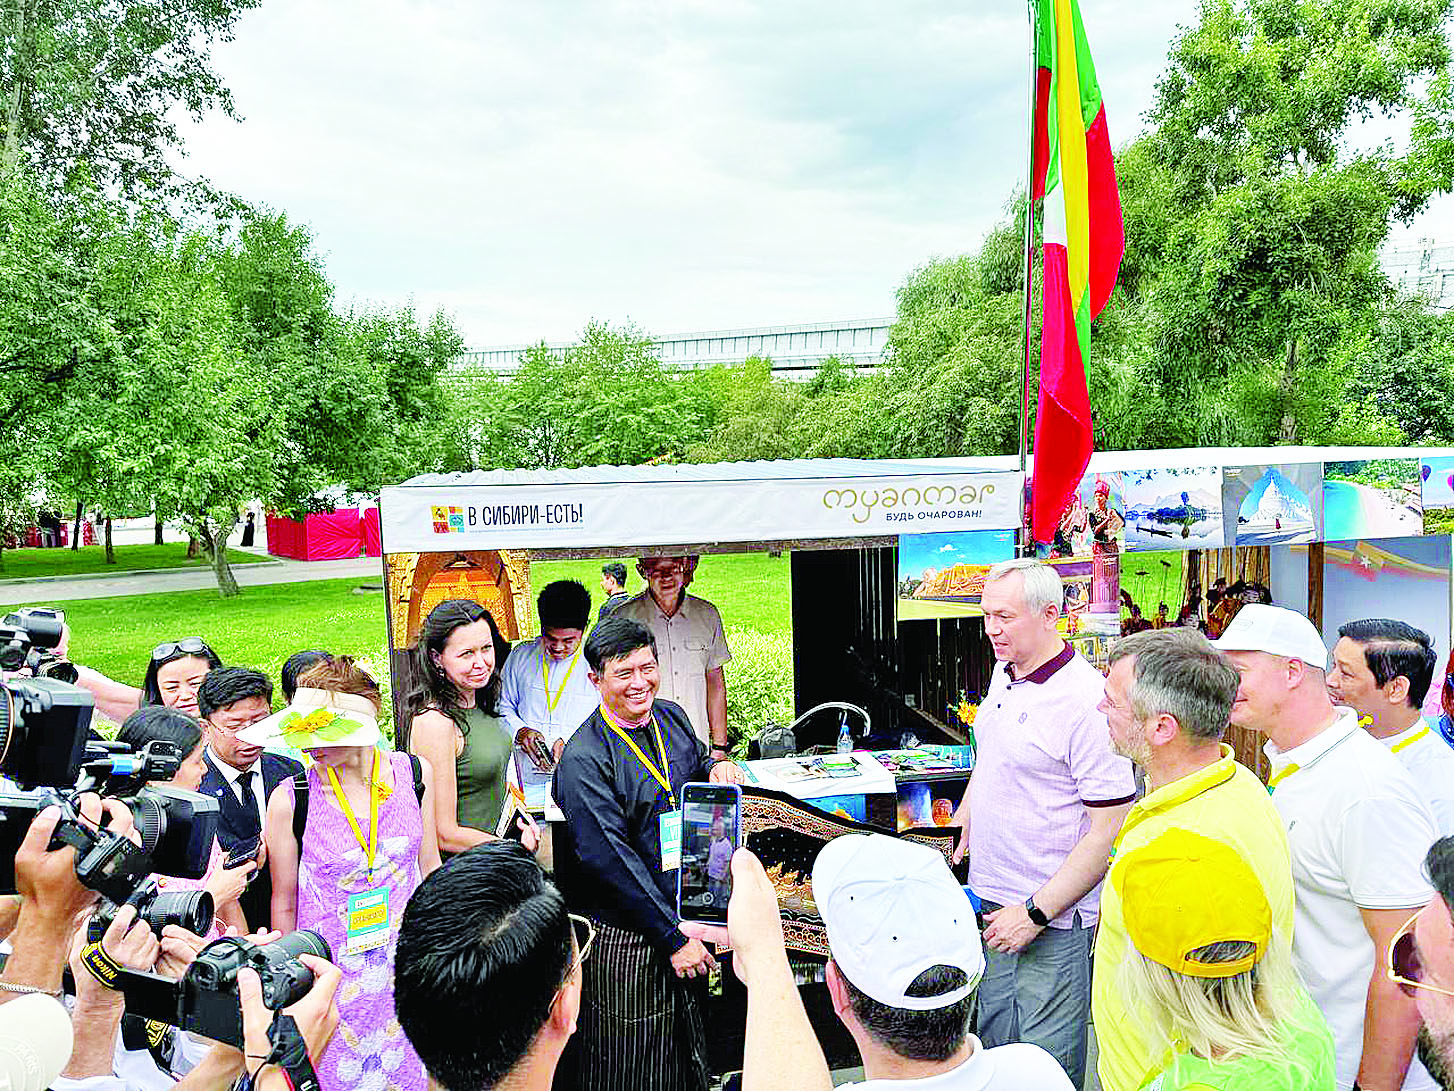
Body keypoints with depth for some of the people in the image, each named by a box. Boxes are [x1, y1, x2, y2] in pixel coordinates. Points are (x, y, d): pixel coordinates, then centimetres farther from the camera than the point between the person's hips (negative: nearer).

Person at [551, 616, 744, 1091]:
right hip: (627, 938, -6)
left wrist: (715, 767, -2)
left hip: (686, 922, 7)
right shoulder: (583, 759, -18)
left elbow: (697, 763, 24)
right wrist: (673, 938, -20)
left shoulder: (671, 718, 3)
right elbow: (610, 860, -21)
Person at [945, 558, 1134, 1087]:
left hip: (1052, 918, -8)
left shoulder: (1087, 700, -21)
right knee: (992, 1046, 19)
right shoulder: (1003, 673, 5)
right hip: (991, 900, 8)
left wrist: (1037, 913, -20)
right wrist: (960, 825, 16)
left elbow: (1110, 829, -21)